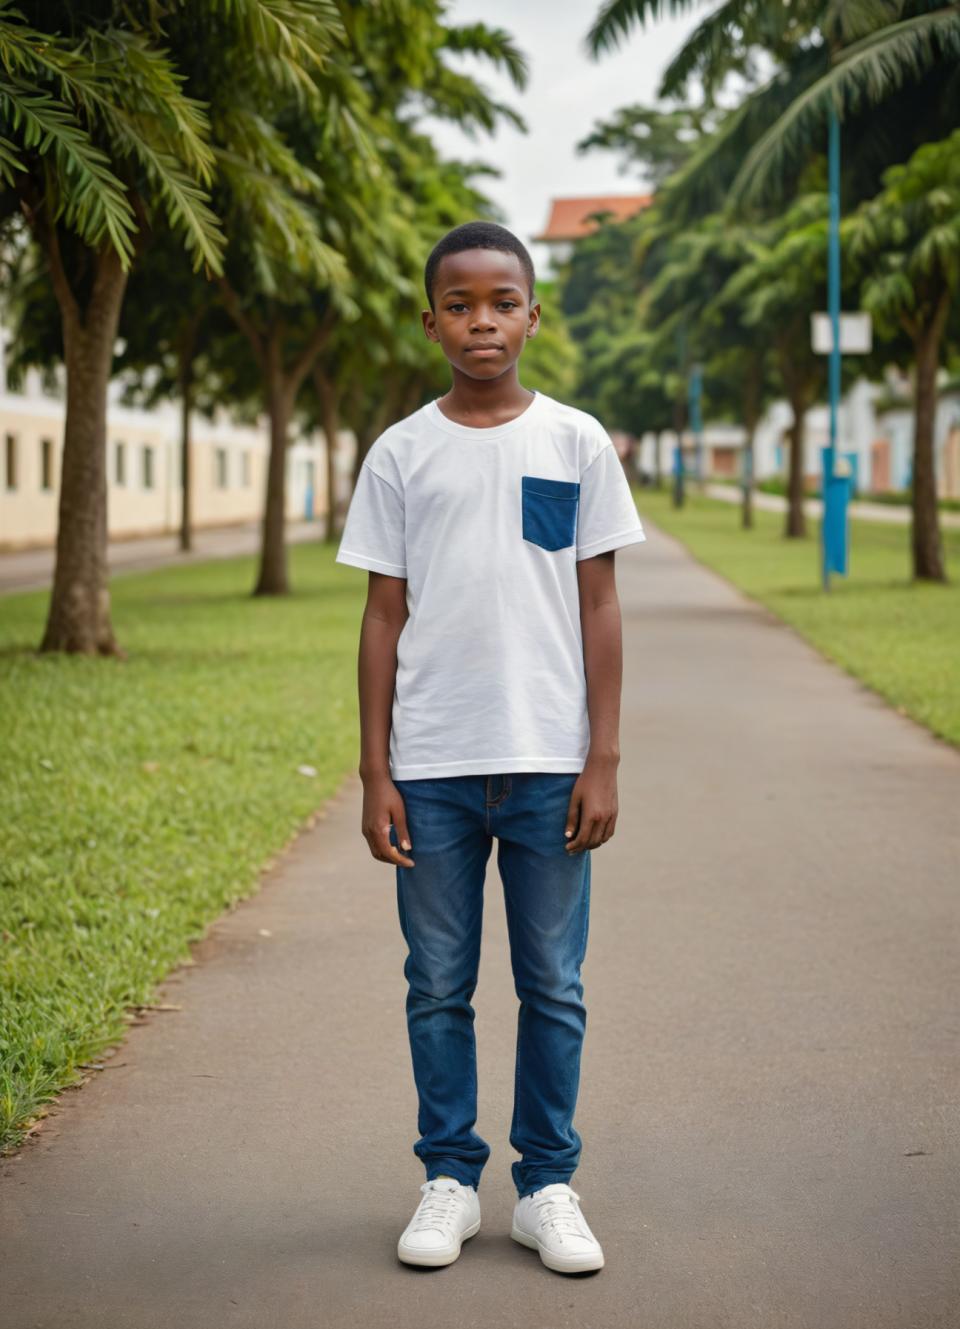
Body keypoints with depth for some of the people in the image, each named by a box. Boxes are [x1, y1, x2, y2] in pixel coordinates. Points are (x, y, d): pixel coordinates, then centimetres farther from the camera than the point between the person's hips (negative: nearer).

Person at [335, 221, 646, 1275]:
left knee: (553, 986, 6)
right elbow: (384, 616, 5)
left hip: (548, 763, 0)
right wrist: (375, 772, 0)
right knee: (438, 986, 8)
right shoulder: (400, 455, 4)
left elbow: (598, 607, 4)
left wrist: (603, 762, -1)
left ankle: (547, 1186, 19)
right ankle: (449, 1181, 21)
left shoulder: (577, 444, 4)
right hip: (432, 768, 0)